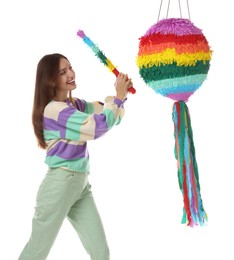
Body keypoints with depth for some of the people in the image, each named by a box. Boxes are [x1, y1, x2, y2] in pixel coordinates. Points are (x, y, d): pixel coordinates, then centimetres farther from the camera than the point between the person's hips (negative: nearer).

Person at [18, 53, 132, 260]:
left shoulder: (75, 104, 11)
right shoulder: (54, 109, -16)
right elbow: (98, 126, -21)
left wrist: (120, 95, -7)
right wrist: (118, 97, -12)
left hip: (82, 184, 8)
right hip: (60, 184, -8)